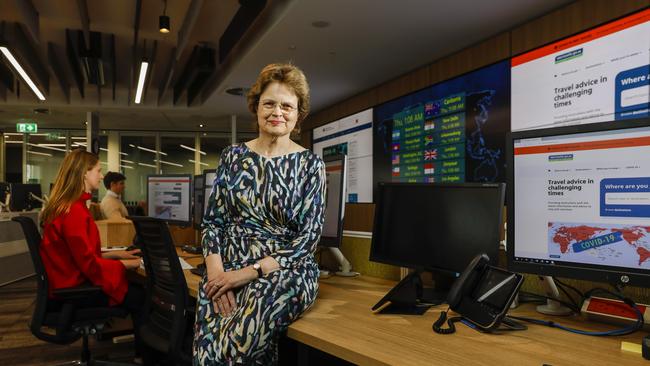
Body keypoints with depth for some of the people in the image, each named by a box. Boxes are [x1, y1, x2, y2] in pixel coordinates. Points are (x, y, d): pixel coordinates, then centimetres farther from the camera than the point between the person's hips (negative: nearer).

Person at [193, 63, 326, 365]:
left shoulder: (310, 164, 2)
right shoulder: (232, 156, 10)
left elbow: (309, 237, -4)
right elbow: (213, 221, 8)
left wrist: (251, 271, -14)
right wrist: (216, 271, -10)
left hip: (285, 272, -2)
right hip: (226, 270, 2)